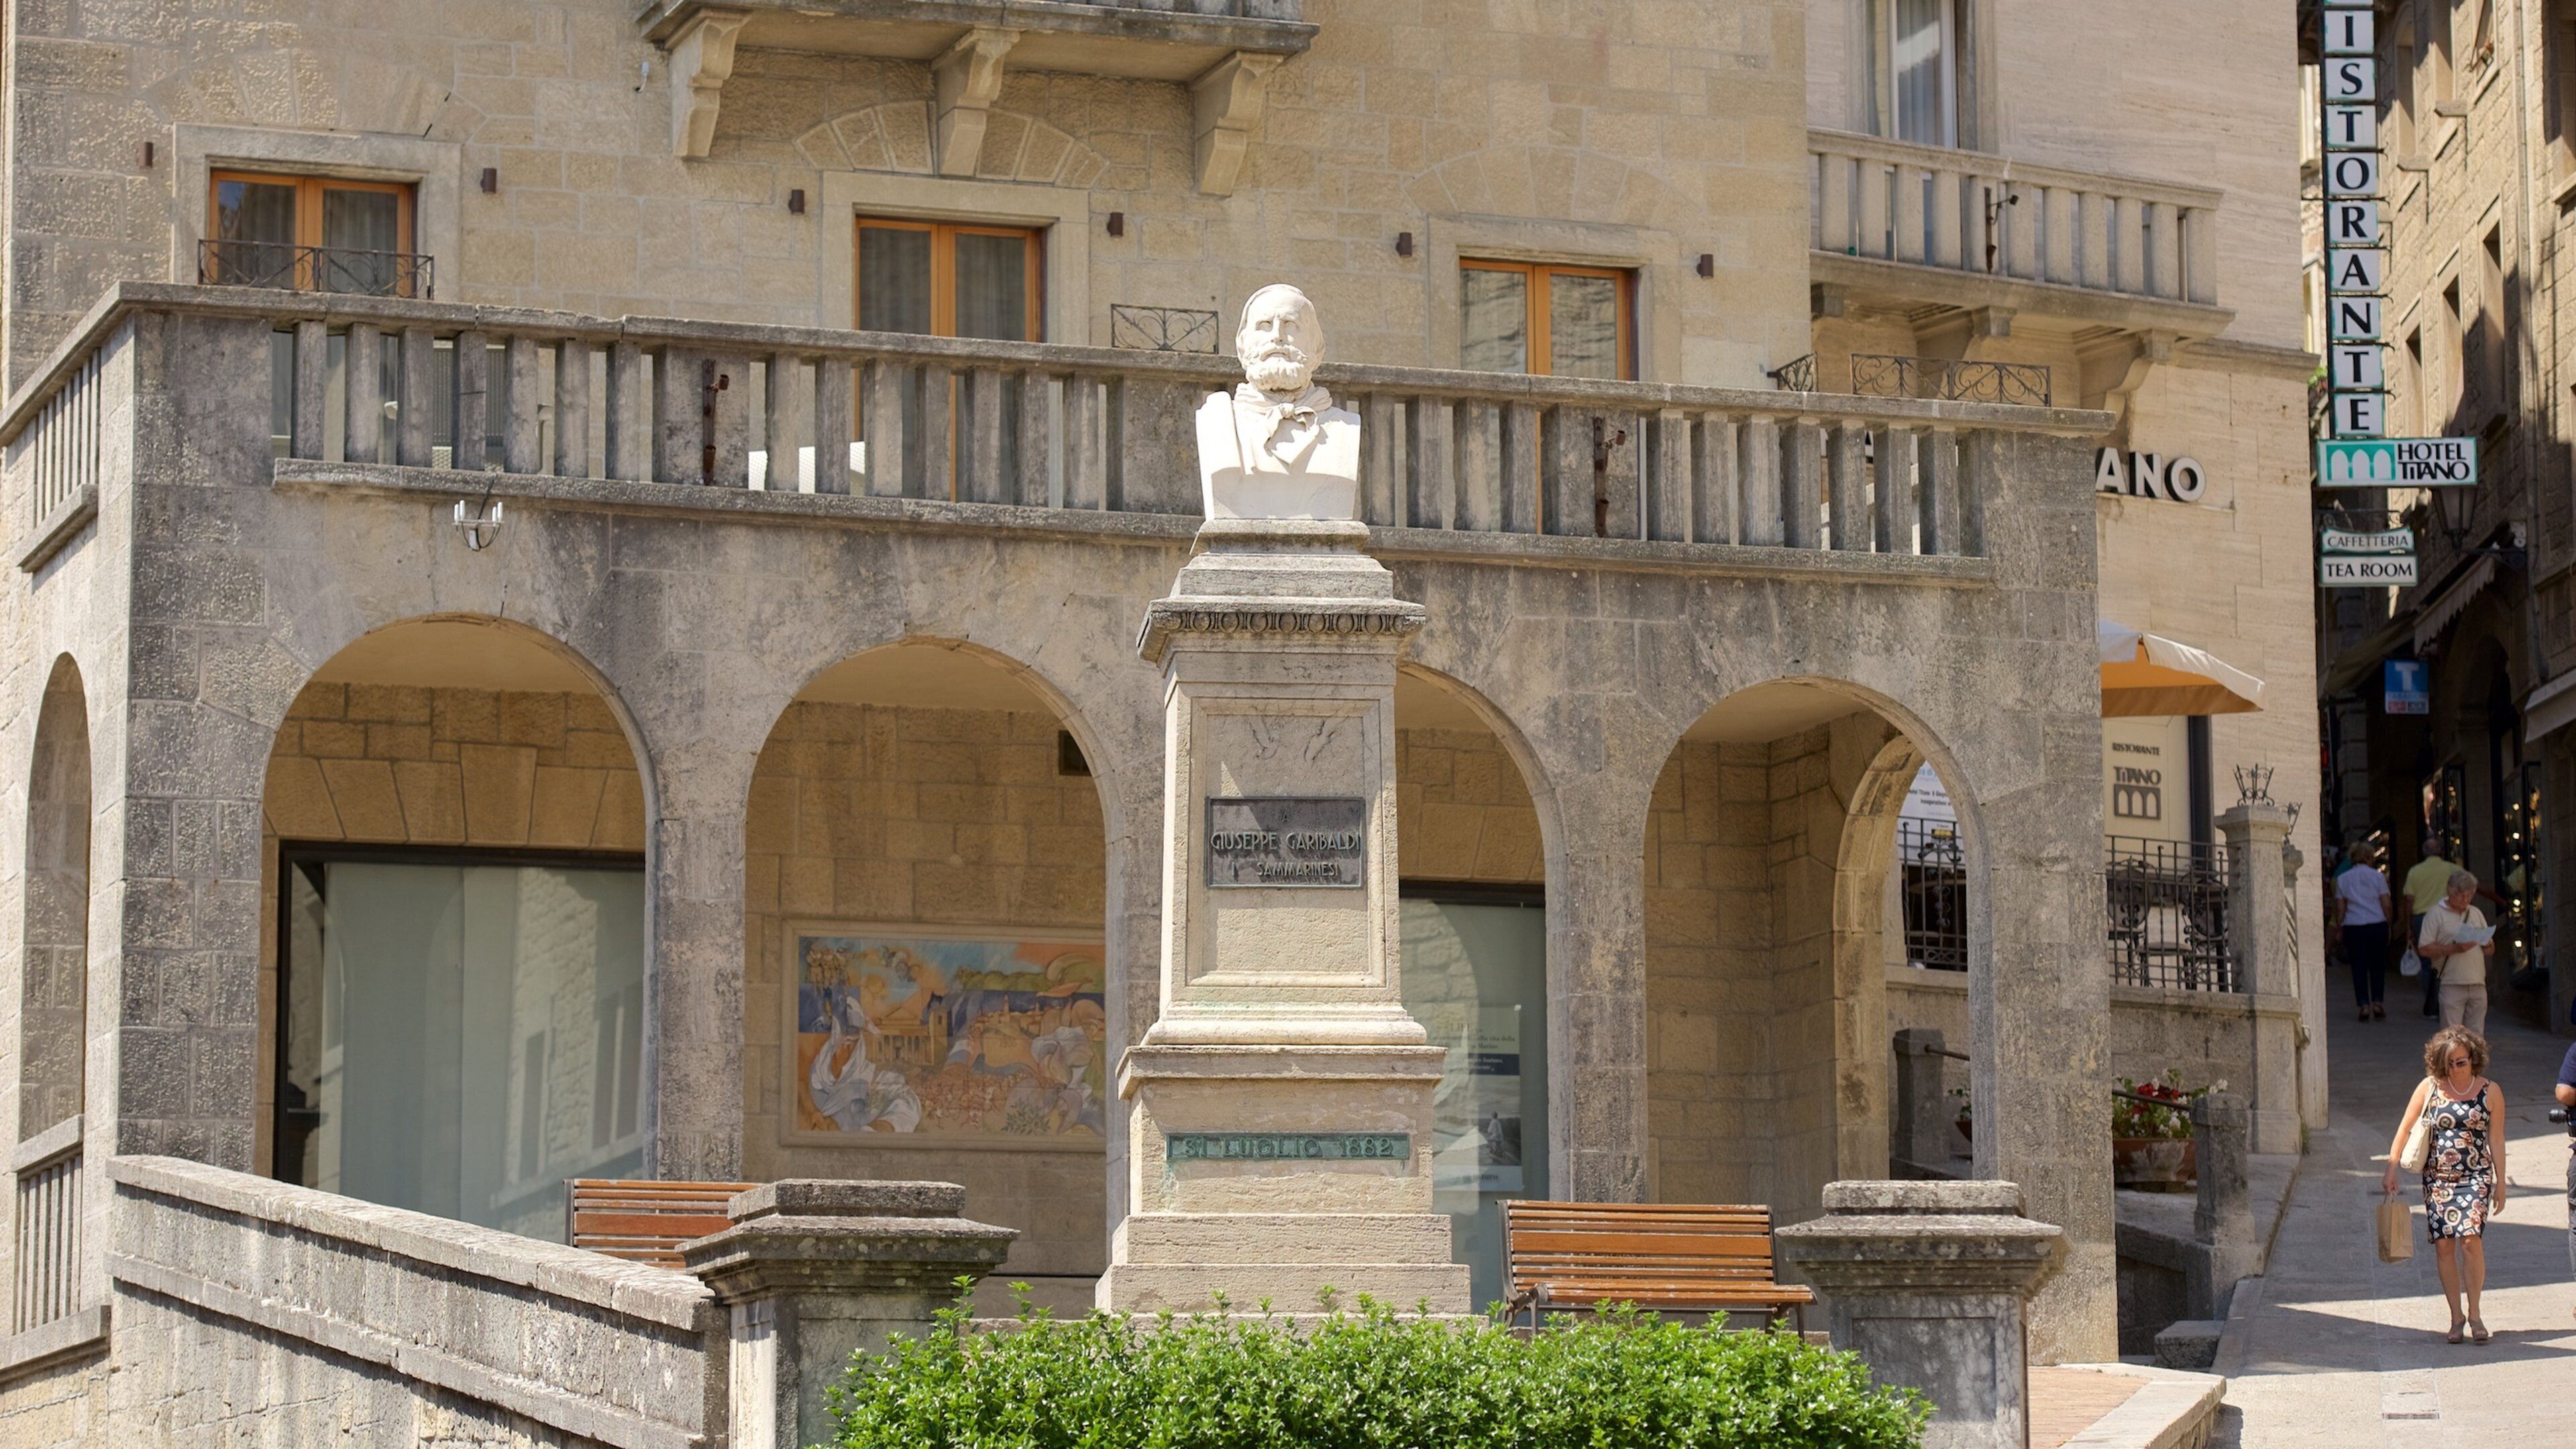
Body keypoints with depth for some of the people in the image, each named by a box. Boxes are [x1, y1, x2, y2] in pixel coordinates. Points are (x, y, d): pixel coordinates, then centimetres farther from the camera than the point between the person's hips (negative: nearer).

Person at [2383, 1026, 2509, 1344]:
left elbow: (2496, 1140, 6)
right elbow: (2405, 1129, 7)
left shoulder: (2490, 1092, 1)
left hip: (2476, 1177, -2)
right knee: (2444, 1246, -2)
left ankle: (2474, 1313, -4)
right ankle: (2456, 1316, 9)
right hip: (2437, 1179, 2)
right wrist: (2391, 1169, 2)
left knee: (2470, 1240, -17)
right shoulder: (2430, 1088, 2)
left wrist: (2500, 1184, 6)